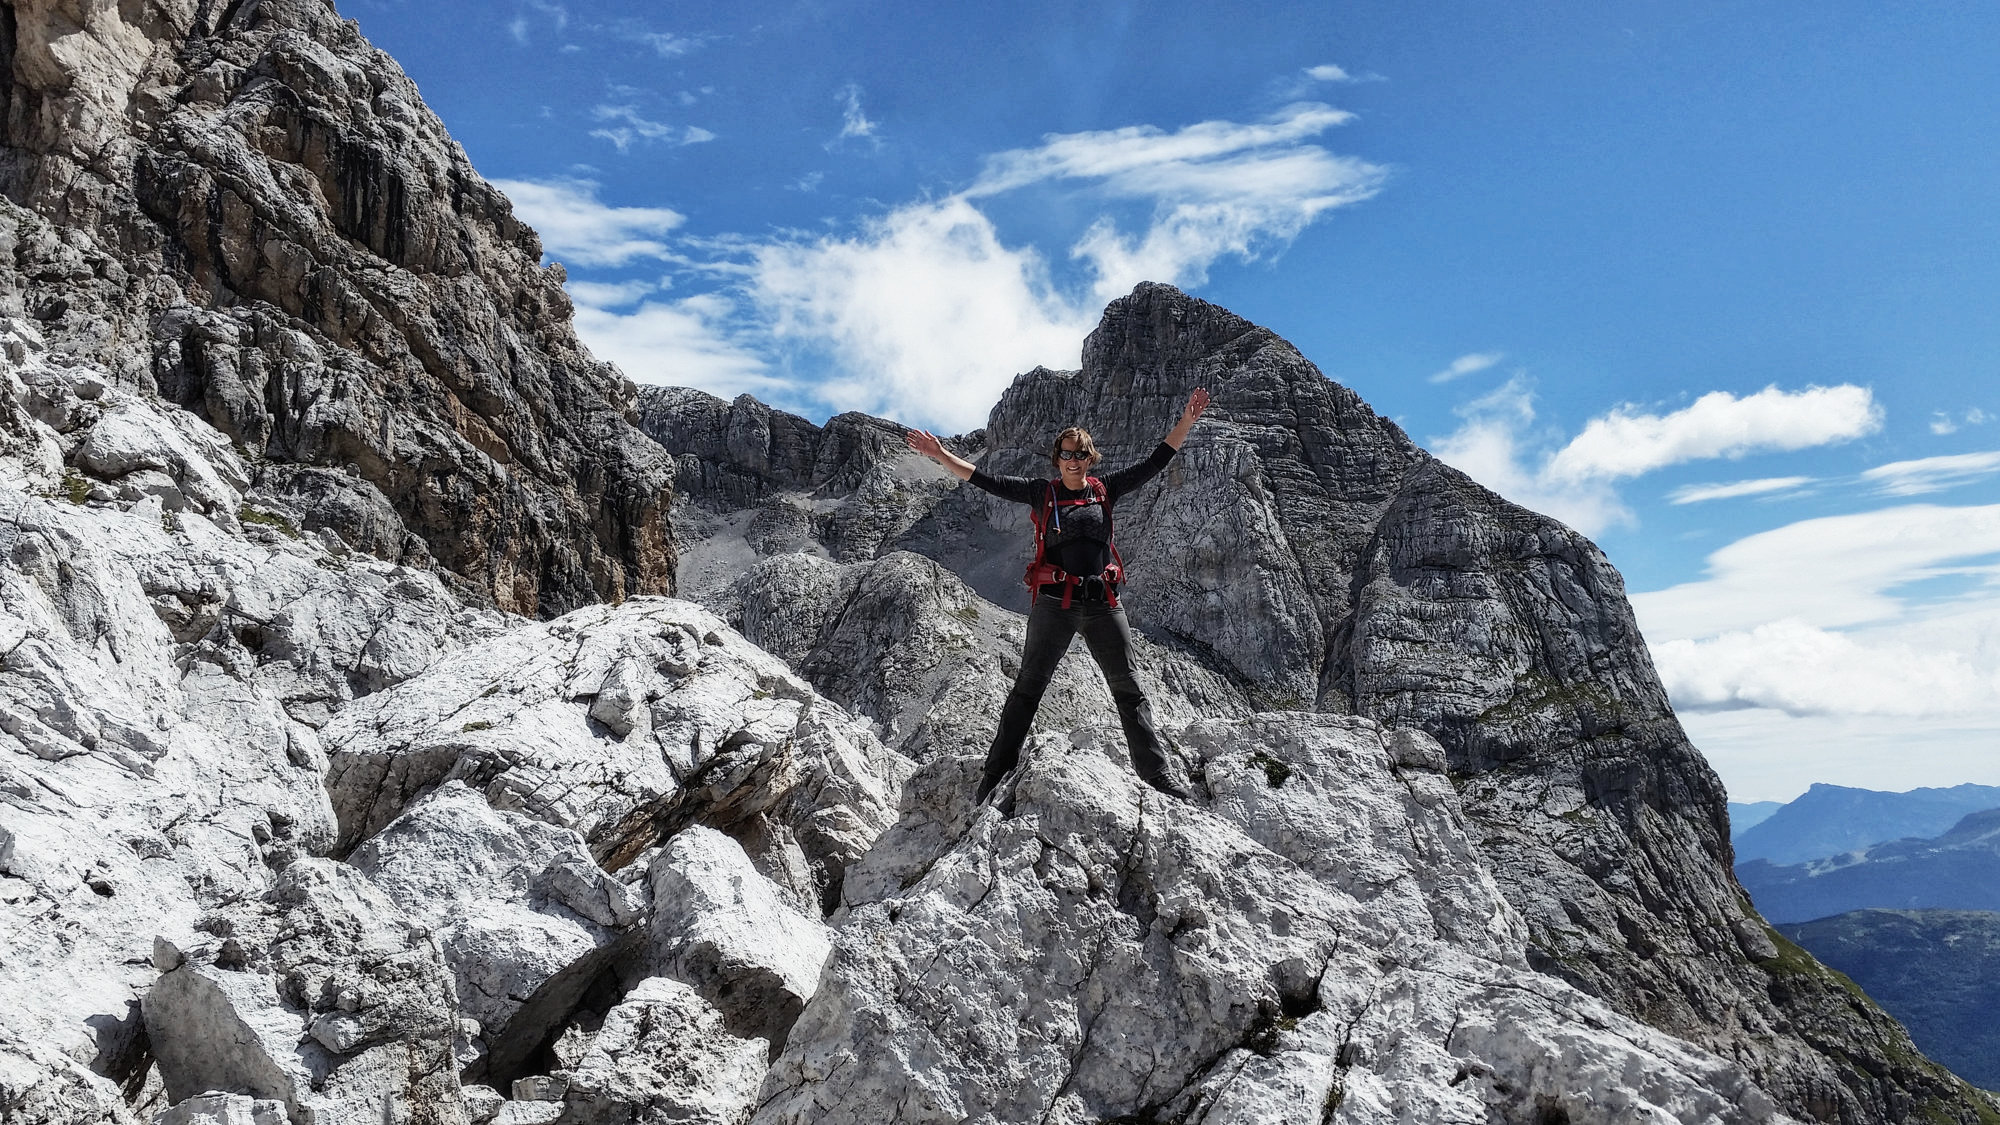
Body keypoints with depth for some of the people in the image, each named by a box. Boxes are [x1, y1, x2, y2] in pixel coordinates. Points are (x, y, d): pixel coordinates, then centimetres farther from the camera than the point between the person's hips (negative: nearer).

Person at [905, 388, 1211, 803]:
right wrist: (940, 455, -7)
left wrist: (1187, 420, 3)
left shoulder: (1105, 490, 10)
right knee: (1027, 688, 2)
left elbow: (1156, 462, 10)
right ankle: (997, 773, 8)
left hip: (1103, 604, 2)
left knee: (1129, 690, 6)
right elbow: (985, 480, 1)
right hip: (1055, 604, -2)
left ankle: (1155, 774, 12)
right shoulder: (1041, 493, 5)